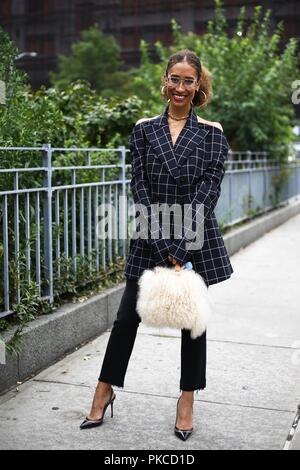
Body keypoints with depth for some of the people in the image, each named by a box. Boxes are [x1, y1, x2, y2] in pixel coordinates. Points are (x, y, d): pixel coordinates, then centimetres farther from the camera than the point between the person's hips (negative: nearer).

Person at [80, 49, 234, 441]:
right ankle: (104, 393, 25)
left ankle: (187, 402, 25)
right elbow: (139, 186, -4)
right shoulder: (144, 129, 3)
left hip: (196, 237, -1)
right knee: (127, 316, 7)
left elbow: (209, 190, -8)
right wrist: (163, 247, -13)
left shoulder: (212, 133, 0)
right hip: (151, 236, 1)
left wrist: (179, 248, -17)